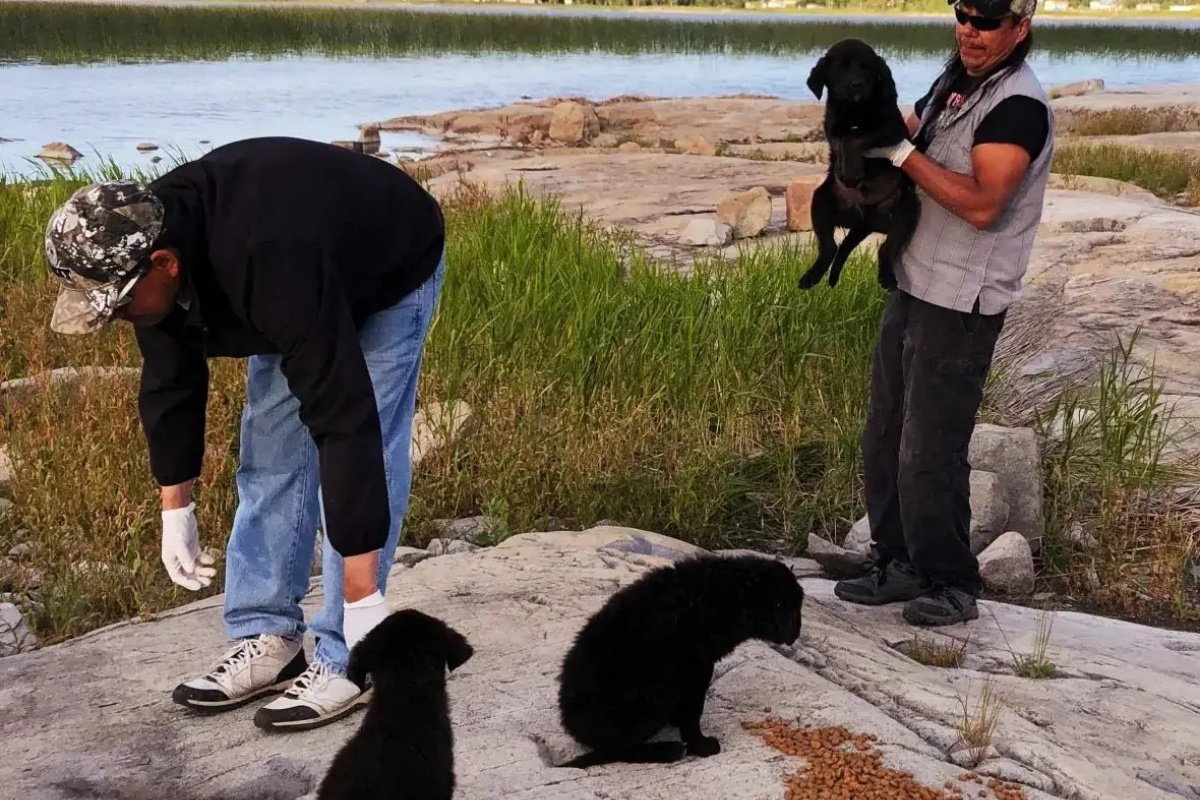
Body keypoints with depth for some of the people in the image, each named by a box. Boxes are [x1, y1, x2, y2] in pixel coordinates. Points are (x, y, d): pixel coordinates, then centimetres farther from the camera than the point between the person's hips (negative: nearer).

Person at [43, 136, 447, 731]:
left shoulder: (270, 261, -46)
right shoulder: (144, 244, -23)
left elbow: (344, 418, -46)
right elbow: (169, 379, -6)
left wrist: (362, 595, -44)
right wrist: (175, 508, -2)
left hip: (387, 275, -7)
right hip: (294, 295, 7)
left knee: (362, 447, -15)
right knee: (269, 454, 2)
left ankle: (346, 659, -7)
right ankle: (267, 640, 10)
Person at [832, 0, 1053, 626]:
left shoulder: (1017, 105, -16)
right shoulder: (955, 82, 13)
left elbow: (983, 205, -26)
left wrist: (900, 152, -23)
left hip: (960, 307, -9)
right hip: (913, 288, 9)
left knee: (929, 452, -5)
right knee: (884, 438, 13)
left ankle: (951, 584, 10)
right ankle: (900, 563, 25)